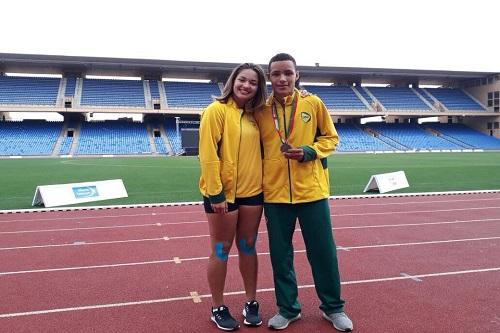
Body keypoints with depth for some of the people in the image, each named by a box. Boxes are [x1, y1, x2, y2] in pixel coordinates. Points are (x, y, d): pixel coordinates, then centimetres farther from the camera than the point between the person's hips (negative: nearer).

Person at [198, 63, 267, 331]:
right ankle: (218, 308, 22)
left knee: (248, 247, 14)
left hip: (252, 192, 6)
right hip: (222, 194, -5)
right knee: (221, 251, 6)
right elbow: (208, 155, -15)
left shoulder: (253, 115, 10)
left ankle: (251, 302, 29)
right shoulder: (217, 110, -9)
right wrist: (215, 193, -18)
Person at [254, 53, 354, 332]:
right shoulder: (261, 110, 1)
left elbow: (330, 138, 6)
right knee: (281, 254, 10)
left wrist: (308, 152, -13)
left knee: (323, 252, 8)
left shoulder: (313, 103, -1)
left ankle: (333, 307, 28)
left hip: (311, 191, -1)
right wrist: (259, 186, 3)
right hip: (275, 194, 1)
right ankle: (288, 308, 28)